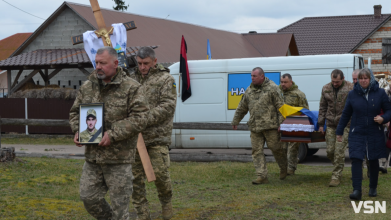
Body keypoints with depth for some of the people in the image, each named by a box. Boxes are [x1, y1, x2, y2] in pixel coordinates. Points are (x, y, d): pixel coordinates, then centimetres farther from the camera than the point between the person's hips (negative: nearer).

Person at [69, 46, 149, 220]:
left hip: (119, 159, -5)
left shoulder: (132, 88, -8)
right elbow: (75, 112, 19)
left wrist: (113, 134, -20)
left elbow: (139, 118, -14)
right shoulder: (87, 87, 9)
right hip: (92, 156, 5)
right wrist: (77, 131, -2)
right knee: (88, 197, 8)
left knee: (119, 202, 1)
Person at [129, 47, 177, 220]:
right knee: (135, 176, 4)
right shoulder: (132, 78, 15)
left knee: (160, 173, -9)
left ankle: (166, 201, 20)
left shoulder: (166, 79, 0)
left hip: (157, 137, -4)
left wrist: (146, 119, -20)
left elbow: (168, 106, -10)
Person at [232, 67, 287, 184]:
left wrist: (281, 122, -13)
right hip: (254, 126, 5)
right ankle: (262, 176, 2)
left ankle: (284, 168, 27)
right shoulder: (249, 90, 14)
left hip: (270, 125, -5)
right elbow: (242, 107, 22)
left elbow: (280, 106, -7)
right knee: (257, 151, 0)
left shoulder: (272, 88, -4)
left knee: (275, 147, 1)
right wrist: (235, 121, 25)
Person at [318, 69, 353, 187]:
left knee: (339, 151, -7)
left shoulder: (350, 88, -7)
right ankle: (338, 168, 31)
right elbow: (322, 107, 14)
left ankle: (336, 176, 3)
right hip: (331, 124, 4)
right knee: (330, 151, 5)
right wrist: (321, 124, 12)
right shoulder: (326, 89, 7)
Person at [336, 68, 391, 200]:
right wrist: (339, 132, 13)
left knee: (374, 161, 12)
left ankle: (373, 188, 29)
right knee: (356, 160, -12)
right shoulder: (353, 94, 3)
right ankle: (357, 190, -14)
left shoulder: (380, 93, -1)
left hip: (375, 134, 0)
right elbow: (346, 114, 10)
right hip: (357, 134, 0)